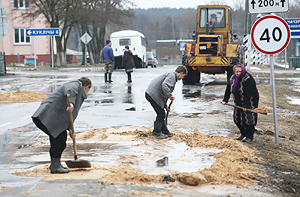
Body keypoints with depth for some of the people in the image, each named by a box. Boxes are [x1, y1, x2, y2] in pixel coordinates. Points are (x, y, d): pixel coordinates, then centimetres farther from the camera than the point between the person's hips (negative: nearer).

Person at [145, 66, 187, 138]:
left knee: (161, 114, 16)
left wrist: (165, 106, 33)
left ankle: (165, 131, 24)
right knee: (161, 114, -3)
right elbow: (164, 85, -25)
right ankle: (156, 132, 4)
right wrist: (170, 95, -22)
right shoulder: (172, 75, -6)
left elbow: (163, 94, 32)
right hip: (153, 95, -10)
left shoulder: (172, 76, 27)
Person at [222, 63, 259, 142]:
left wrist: (245, 105, -30)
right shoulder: (233, 78, 3)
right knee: (237, 118, 10)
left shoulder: (248, 79, -21)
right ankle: (243, 133, 28)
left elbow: (248, 93, -26)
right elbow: (228, 89, 14)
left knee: (248, 118, -9)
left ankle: (249, 136, 3)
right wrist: (225, 100, 10)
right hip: (238, 102, 8)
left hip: (249, 102, -8)